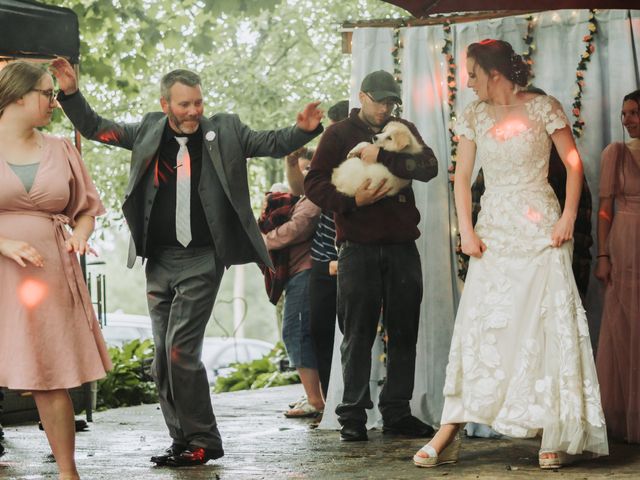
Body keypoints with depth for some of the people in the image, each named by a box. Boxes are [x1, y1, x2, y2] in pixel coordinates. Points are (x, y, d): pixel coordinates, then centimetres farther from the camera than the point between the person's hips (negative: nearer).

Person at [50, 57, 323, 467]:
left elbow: (273, 144, 2)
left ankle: (202, 441, -1)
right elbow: (95, 128, 16)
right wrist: (71, 93, 3)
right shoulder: (149, 132, 8)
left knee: (180, 350, -13)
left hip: (201, 260, -5)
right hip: (159, 261, 5)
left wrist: (304, 129, -17)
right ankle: (183, 442, 17)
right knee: (164, 357, 7)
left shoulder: (225, 131, 1)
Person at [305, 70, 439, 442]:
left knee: (404, 333, 4)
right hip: (359, 247, -3)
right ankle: (353, 415, 2)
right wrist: (352, 201, -15)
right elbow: (314, 184, -1)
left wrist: (383, 157, -14)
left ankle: (397, 411, 12)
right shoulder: (339, 134, 7)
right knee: (358, 334, -3)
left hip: (402, 247, 3)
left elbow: (429, 167, -4)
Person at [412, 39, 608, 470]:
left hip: (541, 230, -3)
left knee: (547, 325, -4)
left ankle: (557, 436, 2)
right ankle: (448, 434, -3)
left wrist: (569, 216, -12)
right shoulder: (474, 116, 8)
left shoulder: (543, 107, -3)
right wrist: (466, 230, -3)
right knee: (479, 326, -1)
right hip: (493, 232, 3)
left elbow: (573, 163, -2)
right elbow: (463, 177, 8)